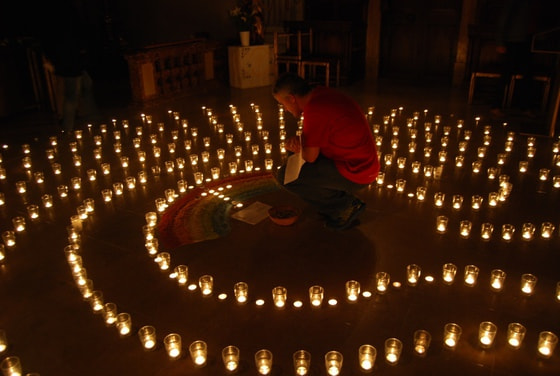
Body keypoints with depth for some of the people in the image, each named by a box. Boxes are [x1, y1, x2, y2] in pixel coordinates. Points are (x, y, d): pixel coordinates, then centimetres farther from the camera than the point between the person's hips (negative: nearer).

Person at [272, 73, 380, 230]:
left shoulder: (314, 109, -22)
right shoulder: (321, 93, 7)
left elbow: (310, 156, -15)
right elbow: (314, 138, 17)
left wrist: (293, 144, 2)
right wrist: (298, 140, -3)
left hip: (354, 173, -10)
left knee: (285, 175, -10)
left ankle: (345, 206, -1)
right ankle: (341, 195, 15)